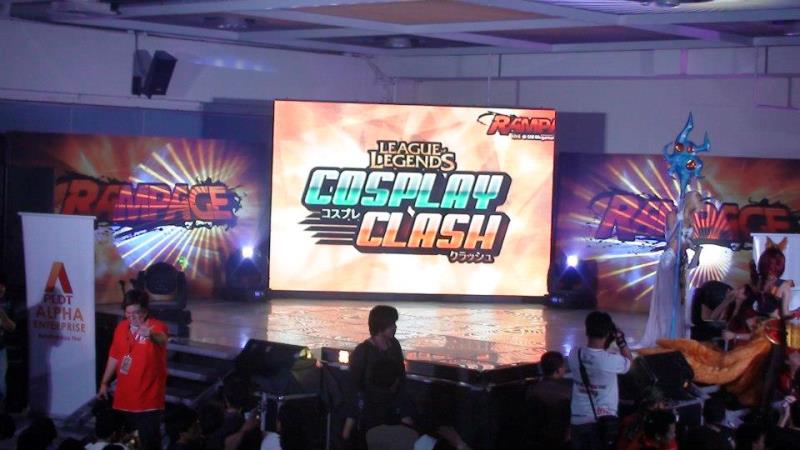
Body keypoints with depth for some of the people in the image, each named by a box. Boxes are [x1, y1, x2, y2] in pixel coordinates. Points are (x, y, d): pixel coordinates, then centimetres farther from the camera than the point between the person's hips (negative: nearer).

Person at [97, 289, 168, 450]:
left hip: (148, 399, -6)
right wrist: (104, 383, 17)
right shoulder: (121, 327, 5)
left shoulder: (156, 327, -15)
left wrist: (150, 334, -62)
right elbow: (114, 357, 16)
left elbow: (162, 339, -39)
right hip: (124, 397, 6)